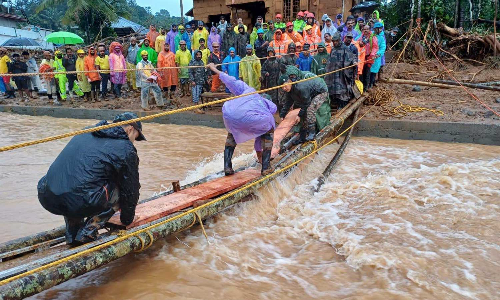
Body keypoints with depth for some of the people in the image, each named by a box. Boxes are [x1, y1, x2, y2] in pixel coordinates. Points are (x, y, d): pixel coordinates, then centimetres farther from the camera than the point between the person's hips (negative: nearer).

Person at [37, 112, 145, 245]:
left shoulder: (85, 133, 24)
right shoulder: (126, 149, 4)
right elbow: (131, 189, 13)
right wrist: (127, 219, 30)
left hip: (46, 198, 7)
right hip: (79, 203, -6)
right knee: (118, 191, 13)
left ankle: (72, 235, 27)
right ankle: (87, 233, 7)